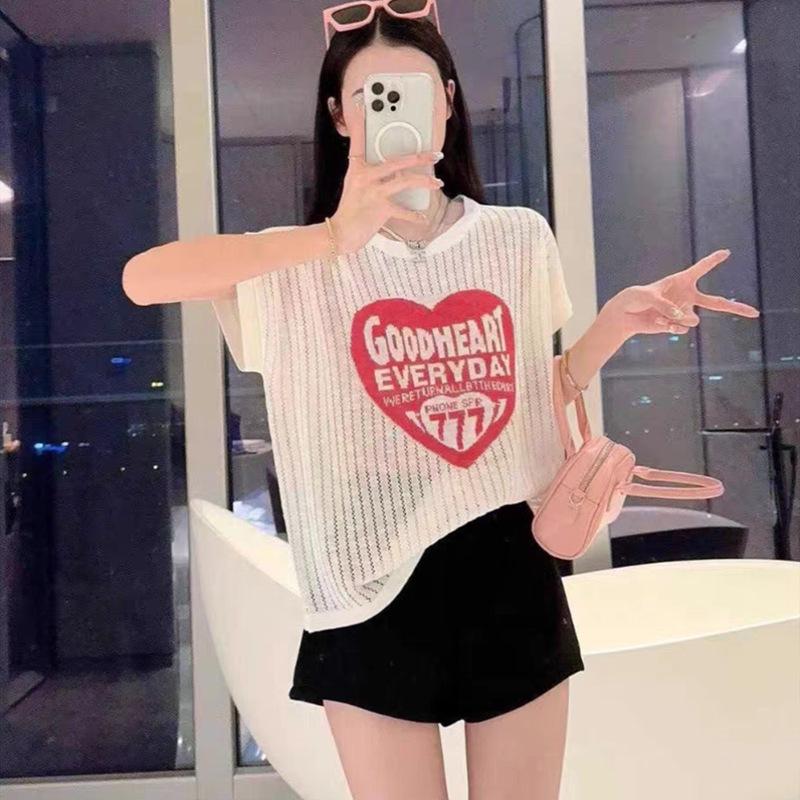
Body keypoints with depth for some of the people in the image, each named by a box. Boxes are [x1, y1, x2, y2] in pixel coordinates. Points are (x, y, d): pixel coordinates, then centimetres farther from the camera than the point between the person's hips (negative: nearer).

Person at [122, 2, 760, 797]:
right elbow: (142, 279, -21)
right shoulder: (306, 264, -5)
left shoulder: (519, 237, 4)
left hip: (511, 571, 3)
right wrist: (333, 239, -30)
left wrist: (620, 317, 0)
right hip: (380, 583, -2)